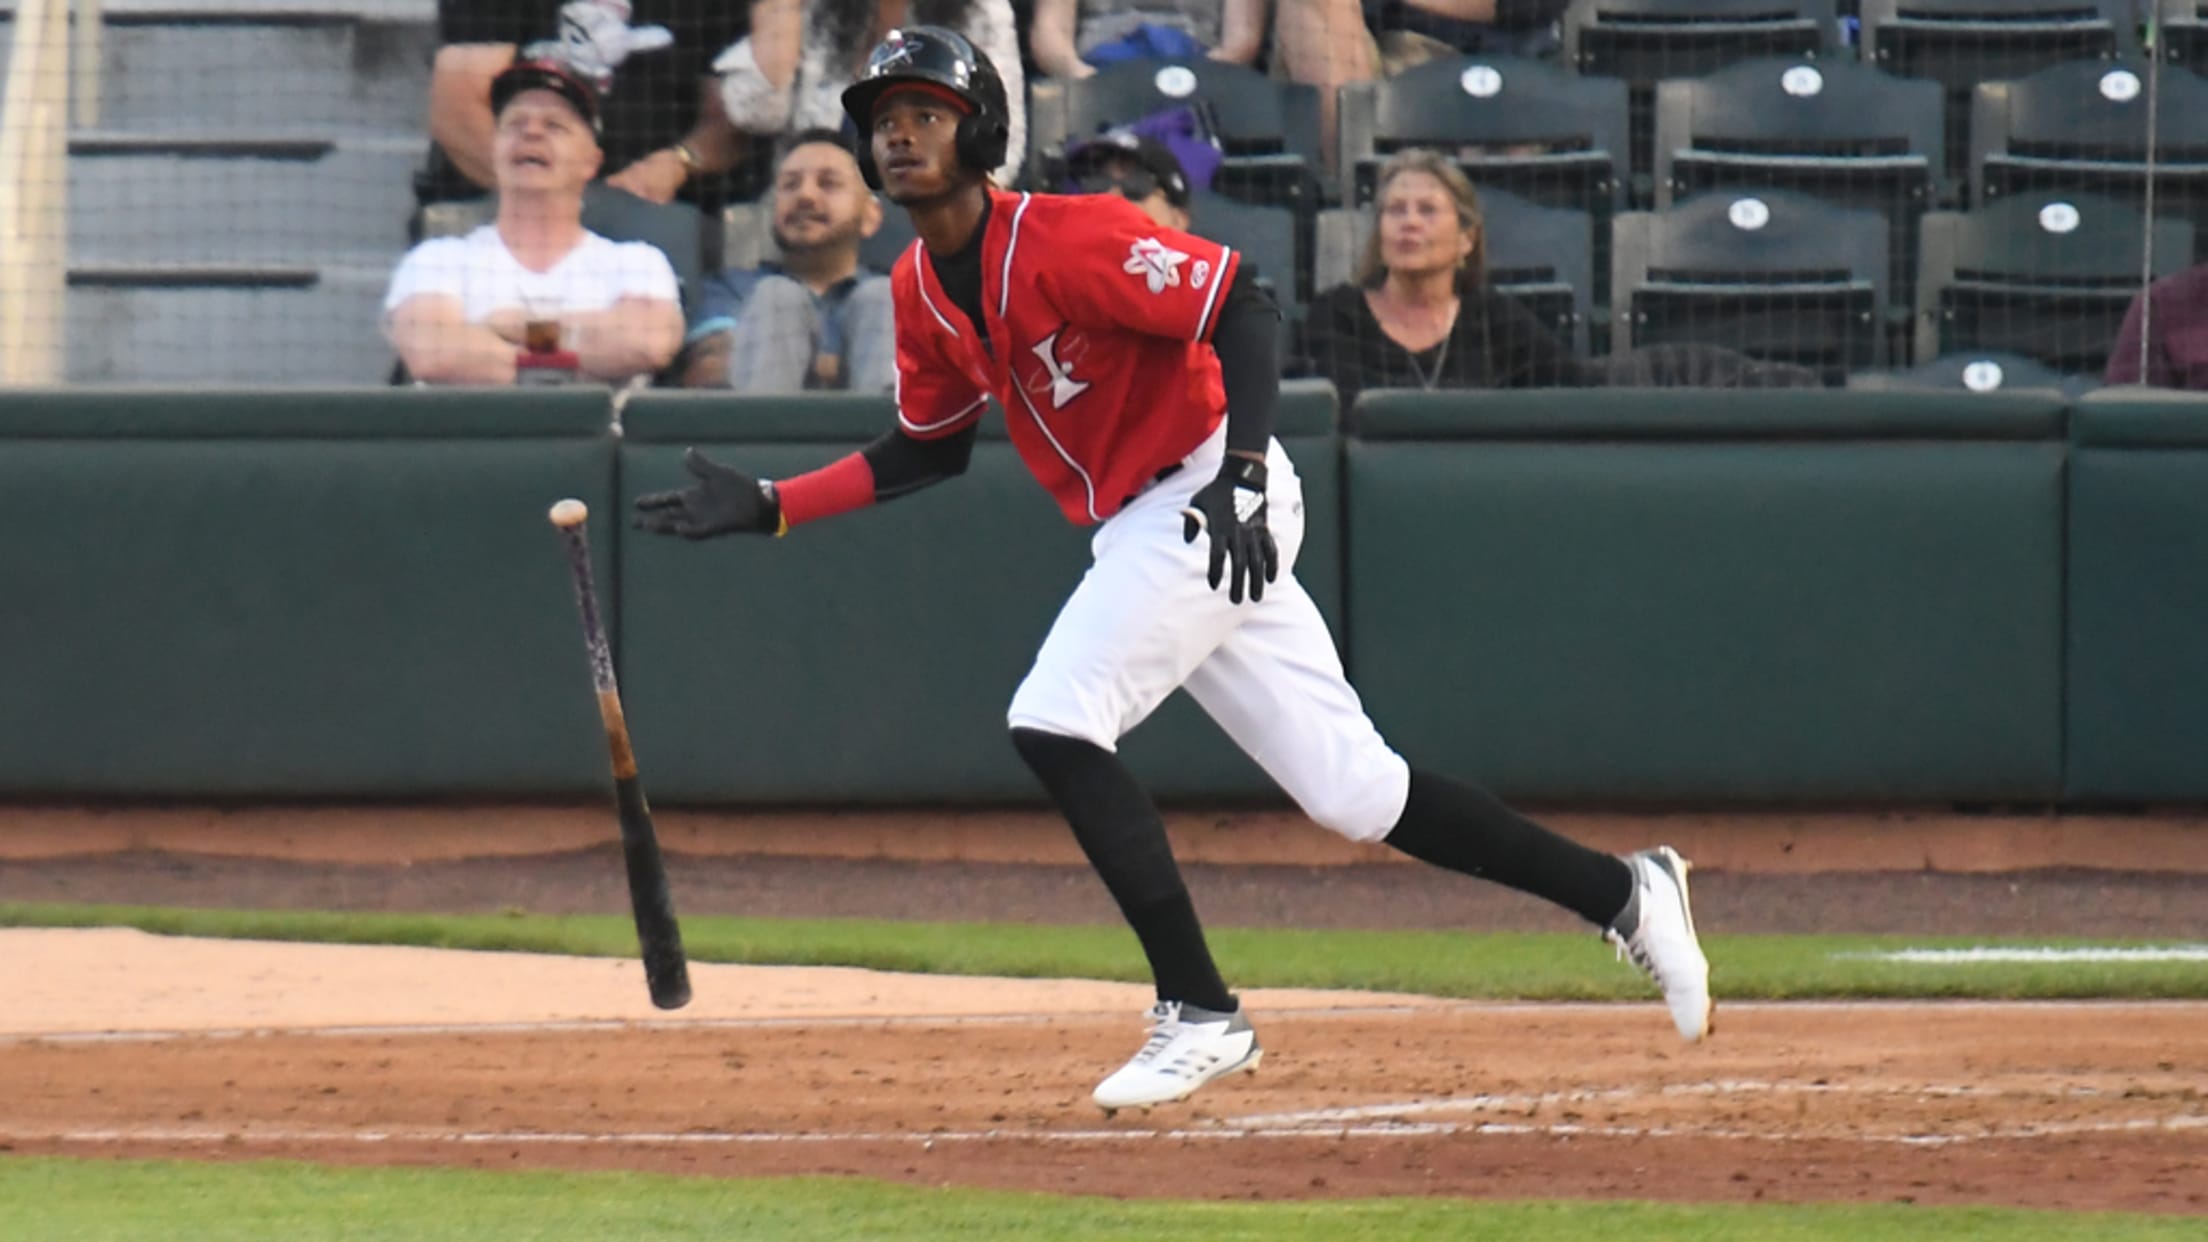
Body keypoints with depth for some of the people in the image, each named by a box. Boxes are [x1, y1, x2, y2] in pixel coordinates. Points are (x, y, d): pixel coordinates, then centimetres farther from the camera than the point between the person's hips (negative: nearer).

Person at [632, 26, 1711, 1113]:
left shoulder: (1063, 238, -18)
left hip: (1213, 507, -9)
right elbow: (929, 449, 20)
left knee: (1054, 725, -19)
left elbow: (1242, 310, -20)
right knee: (1351, 793, 8)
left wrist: (1240, 476, -31)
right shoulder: (921, 289, 8)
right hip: (1138, 529, 9)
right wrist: (767, 506, 10)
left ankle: (1198, 1014, -13)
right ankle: (1623, 894, 18)